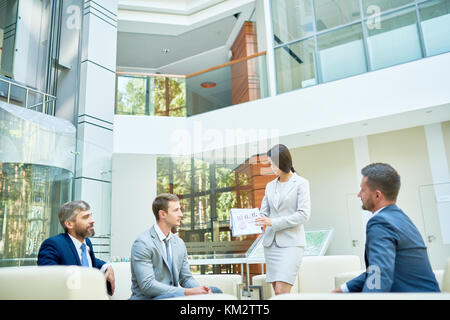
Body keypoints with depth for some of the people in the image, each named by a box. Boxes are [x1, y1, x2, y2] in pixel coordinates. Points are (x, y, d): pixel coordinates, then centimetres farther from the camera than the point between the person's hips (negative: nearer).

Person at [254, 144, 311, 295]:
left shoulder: (301, 183, 1)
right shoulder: (270, 186, 16)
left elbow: (304, 214, -9)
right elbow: (263, 214, 15)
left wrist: (273, 222, -15)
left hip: (291, 243, -5)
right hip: (270, 243, 5)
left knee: (281, 290, -15)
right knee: (277, 290, 5)